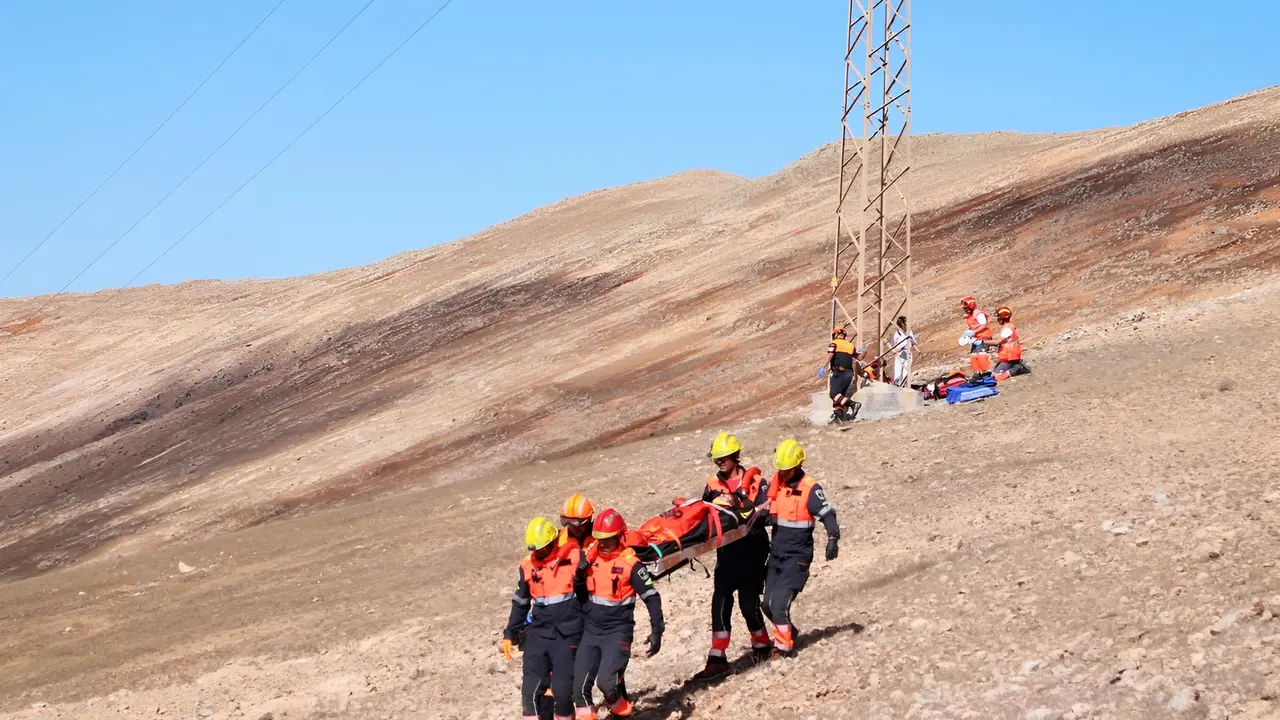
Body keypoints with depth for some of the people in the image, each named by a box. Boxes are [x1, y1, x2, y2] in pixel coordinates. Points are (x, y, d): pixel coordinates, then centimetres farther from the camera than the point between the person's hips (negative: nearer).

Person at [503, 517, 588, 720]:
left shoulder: (575, 558, -5)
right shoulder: (528, 566, 6)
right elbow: (520, 602, 18)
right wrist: (510, 634, 17)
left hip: (568, 635, -3)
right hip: (538, 634, 3)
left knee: (562, 689, -8)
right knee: (532, 689, -6)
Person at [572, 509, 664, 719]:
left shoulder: (630, 563, -12)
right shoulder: (591, 557, 4)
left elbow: (651, 597, -8)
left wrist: (657, 630, -12)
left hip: (618, 631, -5)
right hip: (591, 629, 5)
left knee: (606, 680, -18)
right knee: (580, 683, -2)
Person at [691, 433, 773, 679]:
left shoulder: (756, 481, -4)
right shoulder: (713, 484, 10)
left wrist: (743, 511, -24)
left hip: (751, 549, -4)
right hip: (727, 550, 4)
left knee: (748, 601, -2)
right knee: (720, 602, -3)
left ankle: (761, 644, 24)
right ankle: (717, 659, -3)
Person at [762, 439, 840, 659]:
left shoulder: (810, 489, -12)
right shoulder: (774, 484, 7)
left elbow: (827, 514, -16)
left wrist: (833, 538, -30)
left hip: (797, 556, -7)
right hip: (776, 553, 7)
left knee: (779, 601, -17)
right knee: (768, 604, 9)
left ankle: (784, 645, -7)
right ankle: (789, 632, 32)